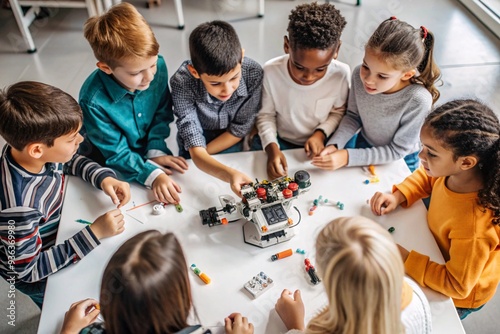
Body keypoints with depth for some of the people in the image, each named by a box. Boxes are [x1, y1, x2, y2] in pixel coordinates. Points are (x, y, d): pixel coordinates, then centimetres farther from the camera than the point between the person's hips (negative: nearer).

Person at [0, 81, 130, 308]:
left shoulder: (28, 149, -23)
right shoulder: (19, 207, -42)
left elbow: (70, 161, 0)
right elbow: (28, 270, -30)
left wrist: (104, 178, -19)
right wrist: (94, 233, -34)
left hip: (56, 238, 6)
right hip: (36, 278, -6)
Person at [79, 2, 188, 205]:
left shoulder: (158, 67, -20)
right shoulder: (94, 100, -30)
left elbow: (162, 113, -3)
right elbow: (116, 154, -21)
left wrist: (156, 150, -13)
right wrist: (152, 175, -33)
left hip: (150, 152, 3)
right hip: (111, 166, -3)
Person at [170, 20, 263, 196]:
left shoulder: (253, 73, -29)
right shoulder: (182, 83, -32)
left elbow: (238, 131, -14)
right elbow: (195, 149, -34)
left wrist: (201, 155, -14)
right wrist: (229, 174, -53)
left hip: (232, 143, 3)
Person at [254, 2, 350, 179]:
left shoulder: (341, 74, -22)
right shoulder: (271, 71, -24)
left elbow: (339, 111, -2)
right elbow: (266, 115, -10)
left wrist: (321, 133, -17)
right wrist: (272, 147, -24)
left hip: (319, 143, -1)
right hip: (281, 140, 1)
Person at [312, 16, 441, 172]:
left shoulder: (418, 101, -35)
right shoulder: (360, 75, -25)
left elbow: (397, 150, -24)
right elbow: (353, 116, -8)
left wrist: (348, 157, -33)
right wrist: (334, 144, -25)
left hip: (399, 160, -3)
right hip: (363, 143, 3)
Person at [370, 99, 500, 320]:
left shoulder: (473, 228, -43)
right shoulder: (455, 172, -24)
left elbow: (456, 286, -31)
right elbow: (427, 177, 0)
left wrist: (403, 257, -34)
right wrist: (398, 196, -16)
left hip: (458, 299, -6)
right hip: (437, 255, 6)